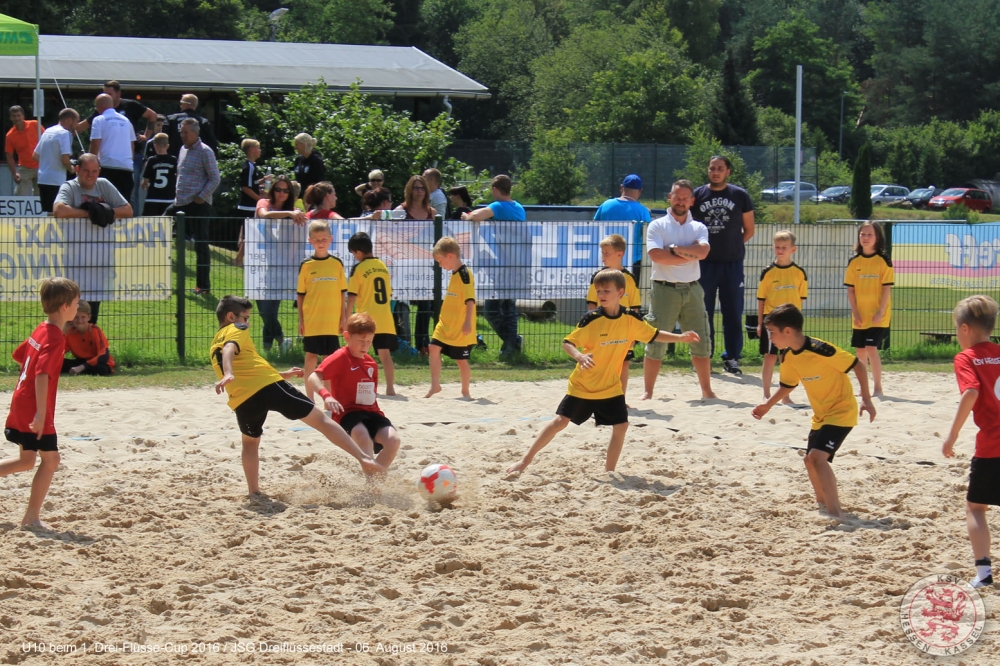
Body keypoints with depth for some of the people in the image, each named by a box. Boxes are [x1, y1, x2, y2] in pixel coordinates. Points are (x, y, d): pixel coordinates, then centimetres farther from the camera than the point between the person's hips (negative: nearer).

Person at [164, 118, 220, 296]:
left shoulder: (205, 152, -9)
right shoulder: (183, 149, 15)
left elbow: (215, 178, -11)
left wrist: (201, 197, -16)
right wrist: (178, 194, 15)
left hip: (198, 205, -8)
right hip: (180, 203, 8)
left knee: (201, 244, -4)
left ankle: (203, 285, 2)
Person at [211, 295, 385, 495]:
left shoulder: (214, 345, 31)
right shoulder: (236, 329, 11)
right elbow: (229, 349, -14)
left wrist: (280, 374, 43)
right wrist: (228, 374, -31)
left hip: (243, 399, 5)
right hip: (268, 386, -5)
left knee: (250, 442, 31)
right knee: (320, 419, 1)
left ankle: (254, 492, 22)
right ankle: (363, 457, -6)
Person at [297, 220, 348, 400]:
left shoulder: (337, 263, 5)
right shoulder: (306, 265, 1)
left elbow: (342, 292, 8)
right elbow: (300, 295, 3)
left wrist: (343, 318, 5)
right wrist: (301, 320, -1)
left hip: (332, 321, 1)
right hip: (311, 321, -1)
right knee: (311, 356, 3)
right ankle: (309, 398, 9)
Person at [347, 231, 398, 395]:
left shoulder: (359, 268, -7)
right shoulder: (383, 266, 11)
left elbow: (352, 296, -9)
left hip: (366, 320, -5)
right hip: (385, 320, 5)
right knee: (385, 354, 6)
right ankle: (390, 388, 2)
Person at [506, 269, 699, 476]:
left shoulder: (631, 319, -6)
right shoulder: (592, 319, -17)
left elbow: (654, 335, 9)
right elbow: (567, 342, -16)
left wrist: (680, 337, 1)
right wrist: (579, 356, -36)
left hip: (611, 387, 4)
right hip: (582, 386, -3)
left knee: (621, 425, -4)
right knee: (560, 421, -5)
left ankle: (609, 471, 11)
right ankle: (525, 461, 2)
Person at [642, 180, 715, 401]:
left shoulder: (698, 228, 10)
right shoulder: (657, 226, 0)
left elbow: (702, 251, -10)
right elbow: (657, 256, -16)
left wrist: (675, 249, -11)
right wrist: (689, 255, -11)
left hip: (692, 290, 3)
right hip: (664, 289, -3)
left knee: (701, 342, 5)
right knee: (656, 343, -3)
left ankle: (707, 390, 13)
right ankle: (648, 391, 4)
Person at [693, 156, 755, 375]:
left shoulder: (740, 196, 5)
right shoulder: (697, 195, 6)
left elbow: (749, 230, 10)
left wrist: (733, 245, 1)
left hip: (732, 263, 0)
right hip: (704, 263, 0)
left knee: (733, 313, 2)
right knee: (703, 312, 3)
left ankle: (732, 357, 9)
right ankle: (704, 357, 11)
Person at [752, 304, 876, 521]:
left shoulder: (820, 350, -27)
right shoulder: (788, 357, -2)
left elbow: (858, 365, -19)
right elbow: (788, 385, 18)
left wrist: (866, 400, -21)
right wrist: (767, 406, 13)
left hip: (841, 412, -9)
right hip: (821, 415, 9)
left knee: (817, 456, -22)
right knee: (811, 460, 17)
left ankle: (835, 511, -20)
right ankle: (823, 502, 43)